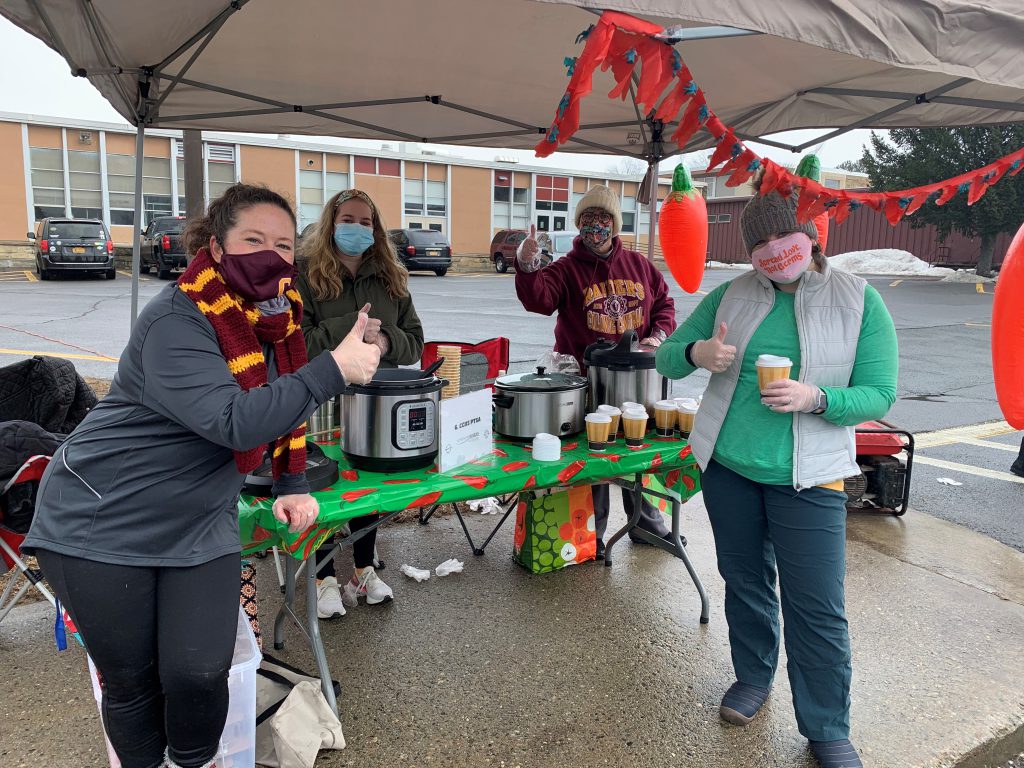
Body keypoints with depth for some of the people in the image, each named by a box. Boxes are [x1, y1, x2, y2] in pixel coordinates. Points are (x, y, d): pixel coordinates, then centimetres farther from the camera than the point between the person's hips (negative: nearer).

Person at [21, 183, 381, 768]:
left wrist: (292, 486, 7)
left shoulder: (277, 315, 0)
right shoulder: (176, 321, -22)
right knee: (131, 682, 8)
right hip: (103, 524, -4)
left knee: (200, 675, -4)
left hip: (201, 526, 5)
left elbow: (285, 401, 16)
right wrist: (334, 368, -34)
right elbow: (236, 422, -34)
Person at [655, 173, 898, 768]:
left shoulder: (860, 303, -4)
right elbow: (668, 358, 5)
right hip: (728, 467, 3)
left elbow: (879, 395, -5)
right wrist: (696, 352, -18)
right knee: (745, 581, 18)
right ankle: (755, 677, 42)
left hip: (807, 478, -3)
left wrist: (816, 398, -24)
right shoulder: (732, 295, 4)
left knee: (817, 608, 2)